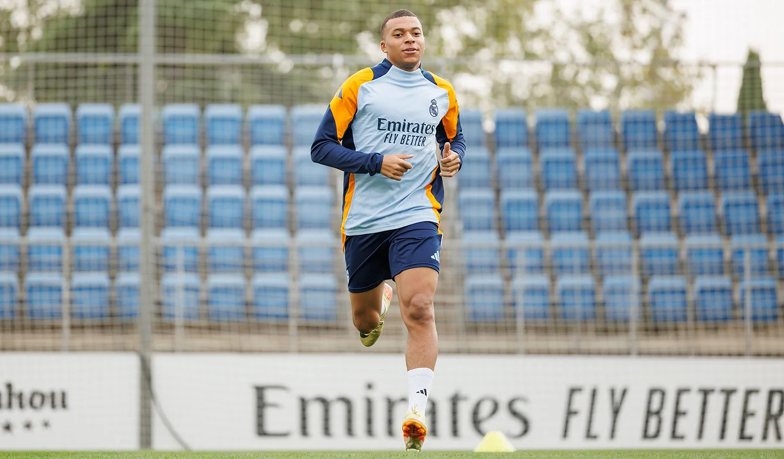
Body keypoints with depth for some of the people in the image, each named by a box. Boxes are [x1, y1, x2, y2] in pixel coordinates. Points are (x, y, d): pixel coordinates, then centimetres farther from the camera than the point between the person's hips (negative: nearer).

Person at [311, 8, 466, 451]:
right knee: (365, 321, 14)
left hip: (417, 218, 0)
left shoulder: (442, 93, 8)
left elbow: (454, 137, 26)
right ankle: (382, 299, 53)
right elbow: (322, 146, -3)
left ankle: (417, 413, -25)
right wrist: (376, 162, -16)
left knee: (419, 309, -21)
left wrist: (454, 158, 2)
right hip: (363, 220, 0)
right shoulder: (360, 86, -2)